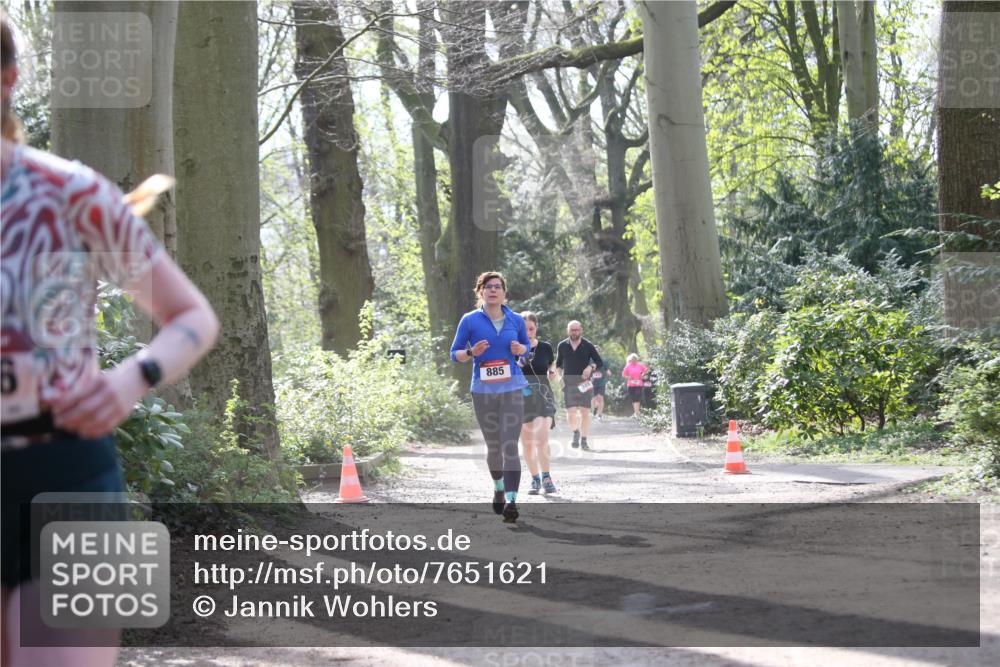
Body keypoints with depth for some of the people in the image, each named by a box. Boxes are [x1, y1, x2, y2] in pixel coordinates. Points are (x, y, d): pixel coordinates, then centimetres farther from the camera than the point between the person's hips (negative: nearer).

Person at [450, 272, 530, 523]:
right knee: (493, 446, 12)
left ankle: (511, 500, -21)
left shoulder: (516, 320, 5)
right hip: (482, 391, 0)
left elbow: (527, 345, 21)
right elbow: (455, 353, 5)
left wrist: (520, 349, -3)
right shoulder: (470, 320, 0)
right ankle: (498, 488, 38)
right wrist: (472, 352, -16)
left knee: (509, 445, -14)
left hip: (511, 389, 0)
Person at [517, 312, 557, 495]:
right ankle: (535, 479, 20)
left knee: (541, 438, -20)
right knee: (527, 442, 6)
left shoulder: (545, 348, 3)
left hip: (542, 397, -1)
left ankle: (546, 477, -9)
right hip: (520, 398, 1)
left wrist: (552, 372, -5)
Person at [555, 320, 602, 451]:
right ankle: (576, 432, 22)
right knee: (571, 414, -8)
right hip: (568, 384, 1)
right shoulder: (562, 346, 7)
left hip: (584, 383, -1)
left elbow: (600, 362, 4)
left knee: (585, 413, -3)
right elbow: (558, 364, 19)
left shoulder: (588, 346, 1)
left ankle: (584, 441, 8)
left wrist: (591, 367, -16)